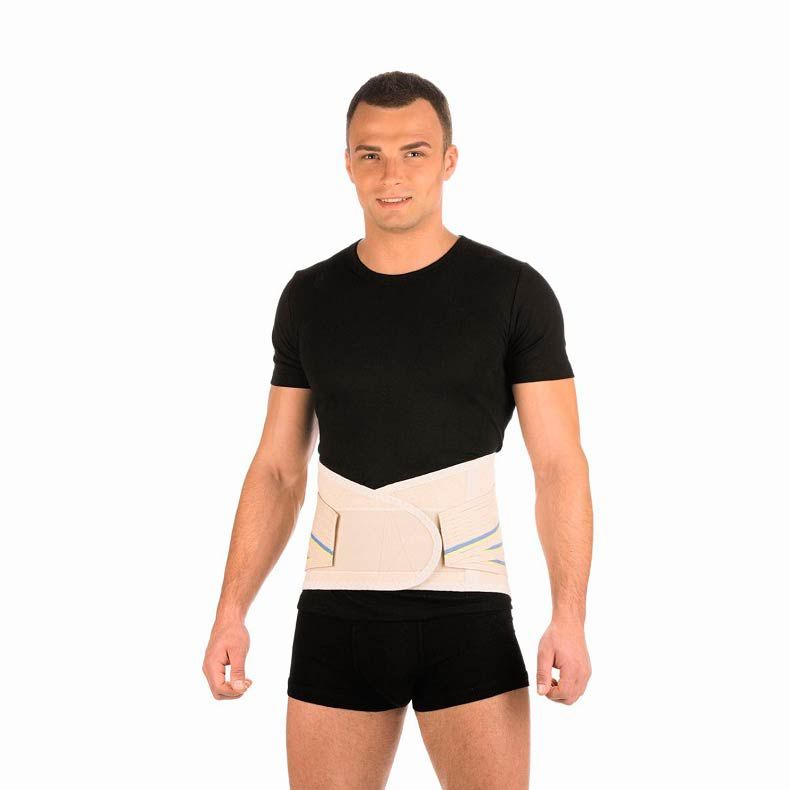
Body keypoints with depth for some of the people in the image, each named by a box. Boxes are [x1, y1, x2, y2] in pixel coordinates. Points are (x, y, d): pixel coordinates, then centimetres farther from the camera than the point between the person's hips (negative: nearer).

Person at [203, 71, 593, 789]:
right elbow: (278, 472, 9)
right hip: (338, 619, 3)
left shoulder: (514, 292, -2)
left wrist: (570, 618, -17)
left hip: (468, 618, -2)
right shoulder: (311, 298, 7)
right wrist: (231, 613, -1)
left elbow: (561, 467, -6)